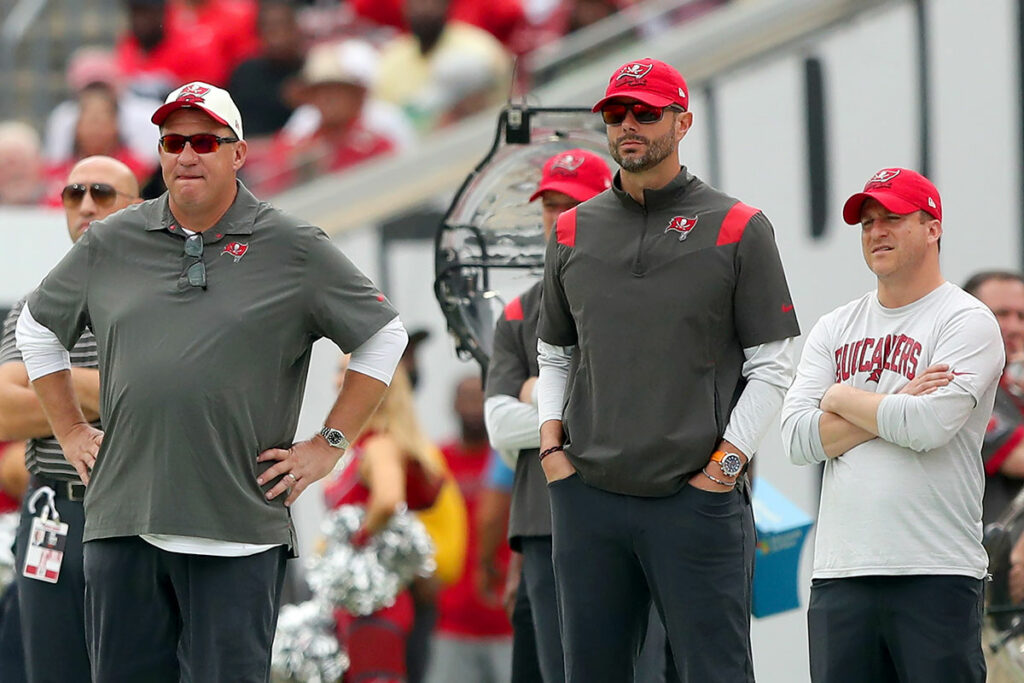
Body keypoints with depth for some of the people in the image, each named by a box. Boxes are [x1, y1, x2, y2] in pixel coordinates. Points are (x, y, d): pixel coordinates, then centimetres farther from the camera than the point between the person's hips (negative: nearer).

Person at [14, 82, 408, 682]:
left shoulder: (294, 249, 2)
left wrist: (328, 446, 4)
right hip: (122, 522, 3)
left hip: (237, 539, -3)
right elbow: (38, 328, 25)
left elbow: (385, 336, 9)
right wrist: (71, 433, 18)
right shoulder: (110, 244, 11)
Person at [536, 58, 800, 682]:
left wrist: (725, 464, -7)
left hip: (698, 497, -4)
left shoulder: (737, 228, 2)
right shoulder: (574, 231, 14)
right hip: (587, 492, 4)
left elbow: (772, 366, 1)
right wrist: (551, 445, 7)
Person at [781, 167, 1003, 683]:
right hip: (840, 574, 5)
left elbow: (929, 426, -16)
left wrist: (842, 398, -1)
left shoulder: (967, 321, -1)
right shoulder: (834, 329, 17)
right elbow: (798, 439, 4)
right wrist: (897, 405, -6)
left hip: (937, 575, -5)